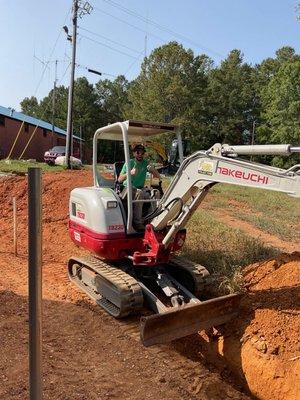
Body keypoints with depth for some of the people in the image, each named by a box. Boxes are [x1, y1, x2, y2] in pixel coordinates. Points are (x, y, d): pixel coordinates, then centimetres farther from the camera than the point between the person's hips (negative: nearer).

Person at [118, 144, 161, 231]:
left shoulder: (145, 163, 9)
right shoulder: (129, 163, -1)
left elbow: (158, 176, 5)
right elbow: (119, 179, -8)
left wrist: (152, 169, -15)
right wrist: (129, 173, -25)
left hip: (140, 189, 4)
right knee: (139, 193, -35)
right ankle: (137, 222, -33)